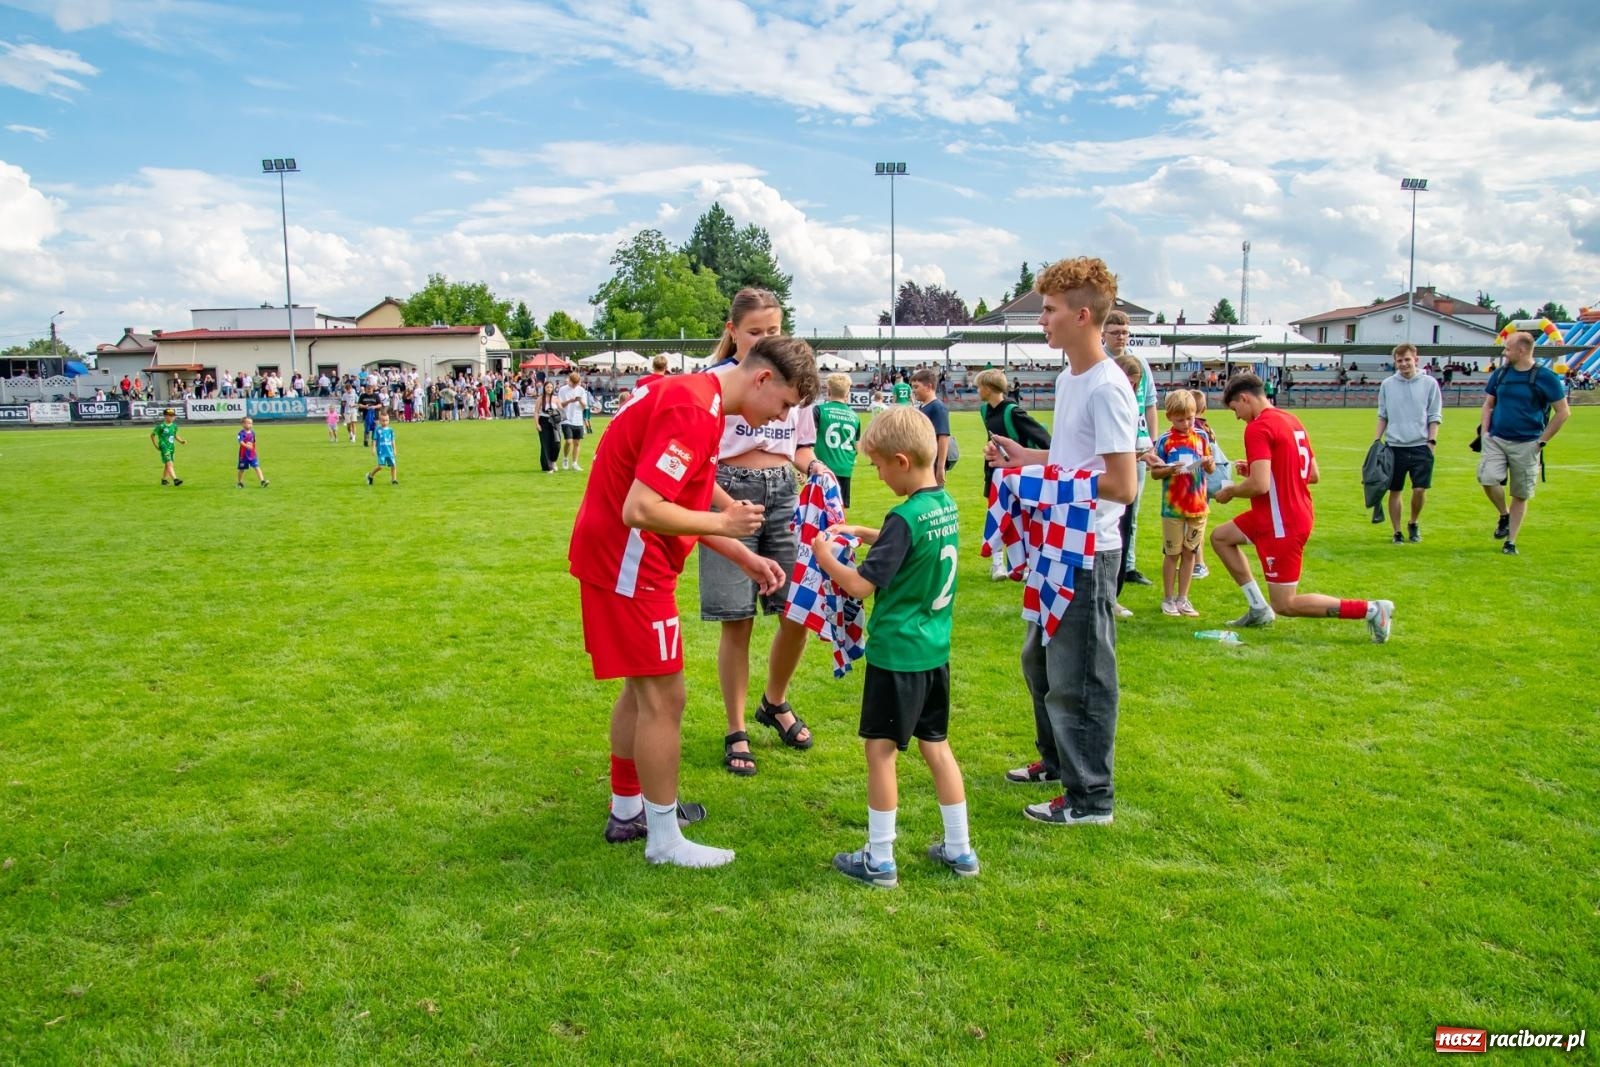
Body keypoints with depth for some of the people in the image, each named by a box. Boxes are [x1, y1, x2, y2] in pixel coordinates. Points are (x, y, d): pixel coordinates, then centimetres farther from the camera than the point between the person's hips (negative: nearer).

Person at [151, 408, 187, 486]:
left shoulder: (174, 426, 6)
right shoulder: (161, 426, -11)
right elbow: (152, 435, 0)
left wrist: (181, 441, 6)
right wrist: (156, 446, -1)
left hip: (172, 447, 7)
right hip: (164, 448, -7)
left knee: (167, 465, 16)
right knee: (169, 463, -18)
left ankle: (163, 479, 31)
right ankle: (175, 479, -31)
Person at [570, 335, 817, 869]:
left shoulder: (692, 396, 11)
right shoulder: (694, 412, -22)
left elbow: (680, 504, 15)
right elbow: (640, 510, -30)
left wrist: (745, 557, 11)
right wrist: (722, 523, -17)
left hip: (619, 557, 11)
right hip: (628, 563, -11)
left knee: (643, 687, 20)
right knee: (664, 697, -2)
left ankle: (628, 808, 35)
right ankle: (664, 839, 10)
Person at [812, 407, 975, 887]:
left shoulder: (905, 517, -21)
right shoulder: (946, 505, 5)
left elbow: (861, 585, -21)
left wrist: (826, 558, -5)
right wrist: (860, 532, 16)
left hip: (896, 653, -8)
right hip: (935, 649, 8)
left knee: (881, 750, 4)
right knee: (935, 745, 17)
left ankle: (879, 861, 13)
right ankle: (960, 850, 24)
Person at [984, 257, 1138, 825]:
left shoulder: (1107, 388, -19)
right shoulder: (1068, 378, 10)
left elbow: (1123, 485, -23)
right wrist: (1025, 456, 7)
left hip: (1089, 552, -10)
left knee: (1077, 675, -1)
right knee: (1039, 657, 22)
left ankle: (1090, 796, 12)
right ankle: (1057, 759, 40)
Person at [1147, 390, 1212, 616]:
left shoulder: (1201, 438, 4)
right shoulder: (1165, 441, -5)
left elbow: (1211, 469, 10)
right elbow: (1154, 472, -2)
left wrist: (1209, 463, -12)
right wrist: (1170, 470, -20)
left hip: (1198, 506, 3)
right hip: (1173, 507, -3)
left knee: (1190, 553, 10)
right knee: (1172, 553, 7)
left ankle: (1182, 598, 20)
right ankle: (1168, 599, 18)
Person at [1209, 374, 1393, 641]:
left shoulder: (1258, 427, -18)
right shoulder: (1291, 420, 10)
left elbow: (1259, 485, -27)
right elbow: (1313, 475, 14)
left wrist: (1230, 492, -7)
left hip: (1282, 526, -10)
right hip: (1298, 515, 10)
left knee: (1285, 605, 0)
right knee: (1220, 537, 20)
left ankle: (1371, 609, -2)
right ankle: (1259, 609, 17)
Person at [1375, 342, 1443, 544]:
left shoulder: (1429, 383, 1)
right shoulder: (1387, 385, 5)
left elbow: (1435, 416, 4)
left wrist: (1432, 441, -4)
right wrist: (1378, 440, 5)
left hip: (1420, 446, -1)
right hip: (1394, 446, 1)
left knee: (1419, 489, -6)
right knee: (1394, 491, 4)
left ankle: (1413, 524, 19)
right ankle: (1397, 531, 16)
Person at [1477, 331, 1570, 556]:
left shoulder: (1545, 377, -6)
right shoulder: (1500, 373, 6)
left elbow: (1563, 412, -2)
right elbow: (1488, 405, 16)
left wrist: (1542, 441, -6)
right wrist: (1484, 431, 1)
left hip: (1526, 444, -3)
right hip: (1495, 440, 3)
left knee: (1521, 495, 5)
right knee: (1487, 479, -19)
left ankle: (1510, 541, 17)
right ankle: (1504, 515, 10)